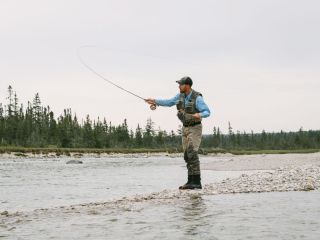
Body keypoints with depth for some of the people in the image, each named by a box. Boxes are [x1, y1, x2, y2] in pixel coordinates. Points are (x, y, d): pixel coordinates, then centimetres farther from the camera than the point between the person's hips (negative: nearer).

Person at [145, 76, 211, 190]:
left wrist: (199, 115, -45)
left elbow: (207, 112, -23)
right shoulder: (181, 95, 1)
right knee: (187, 155, 4)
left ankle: (197, 182, -22)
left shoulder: (197, 98, -21)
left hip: (195, 128, -8)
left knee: (192, 153, -20)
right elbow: (169, 102, 16)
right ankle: (191, 182, 8)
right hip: (185, 128, 8)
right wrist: (155, 101, 12)